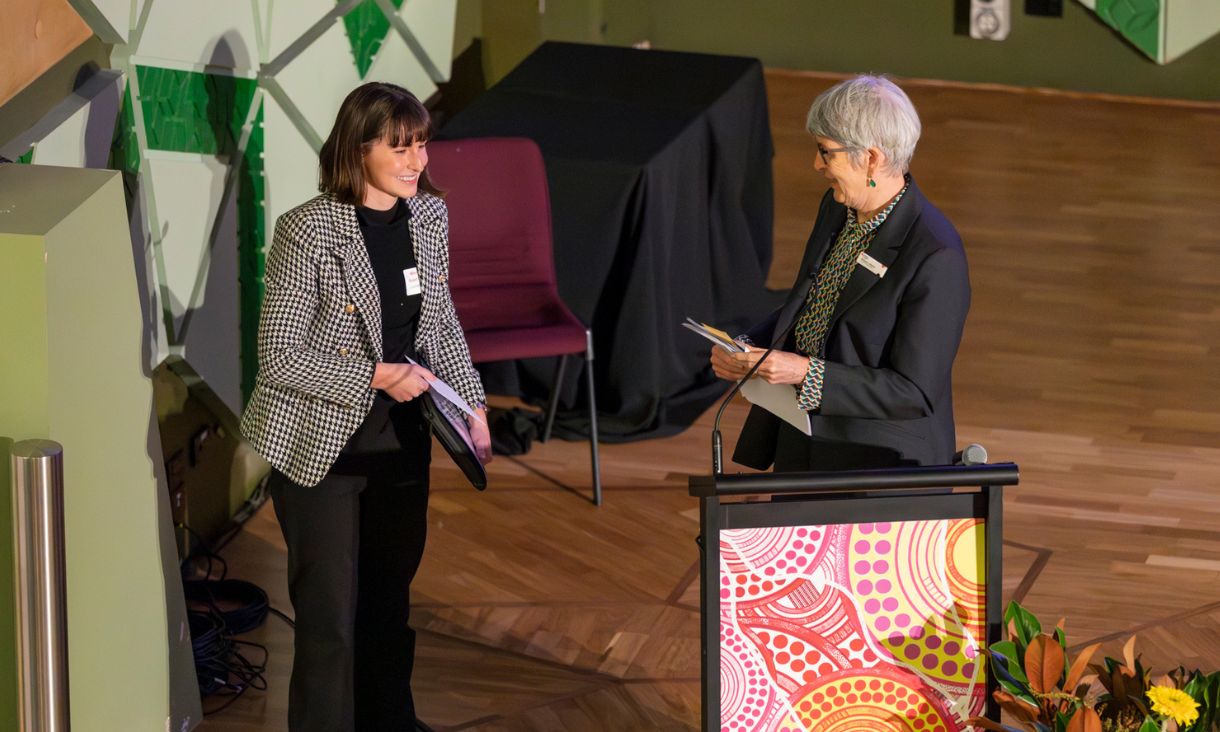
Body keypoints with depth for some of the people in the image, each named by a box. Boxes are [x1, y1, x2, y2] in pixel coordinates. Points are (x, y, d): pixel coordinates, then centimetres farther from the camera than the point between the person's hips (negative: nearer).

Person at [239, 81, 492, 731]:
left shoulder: (429, 216, 2)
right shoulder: (308, 231, -18)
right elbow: (279, 356, -17)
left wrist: (472, 409, 3)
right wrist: (376, 376, -21)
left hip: (401, 438, 6)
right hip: (321, 444, -6)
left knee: (390, 596, 19)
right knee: (331, 613, -2)